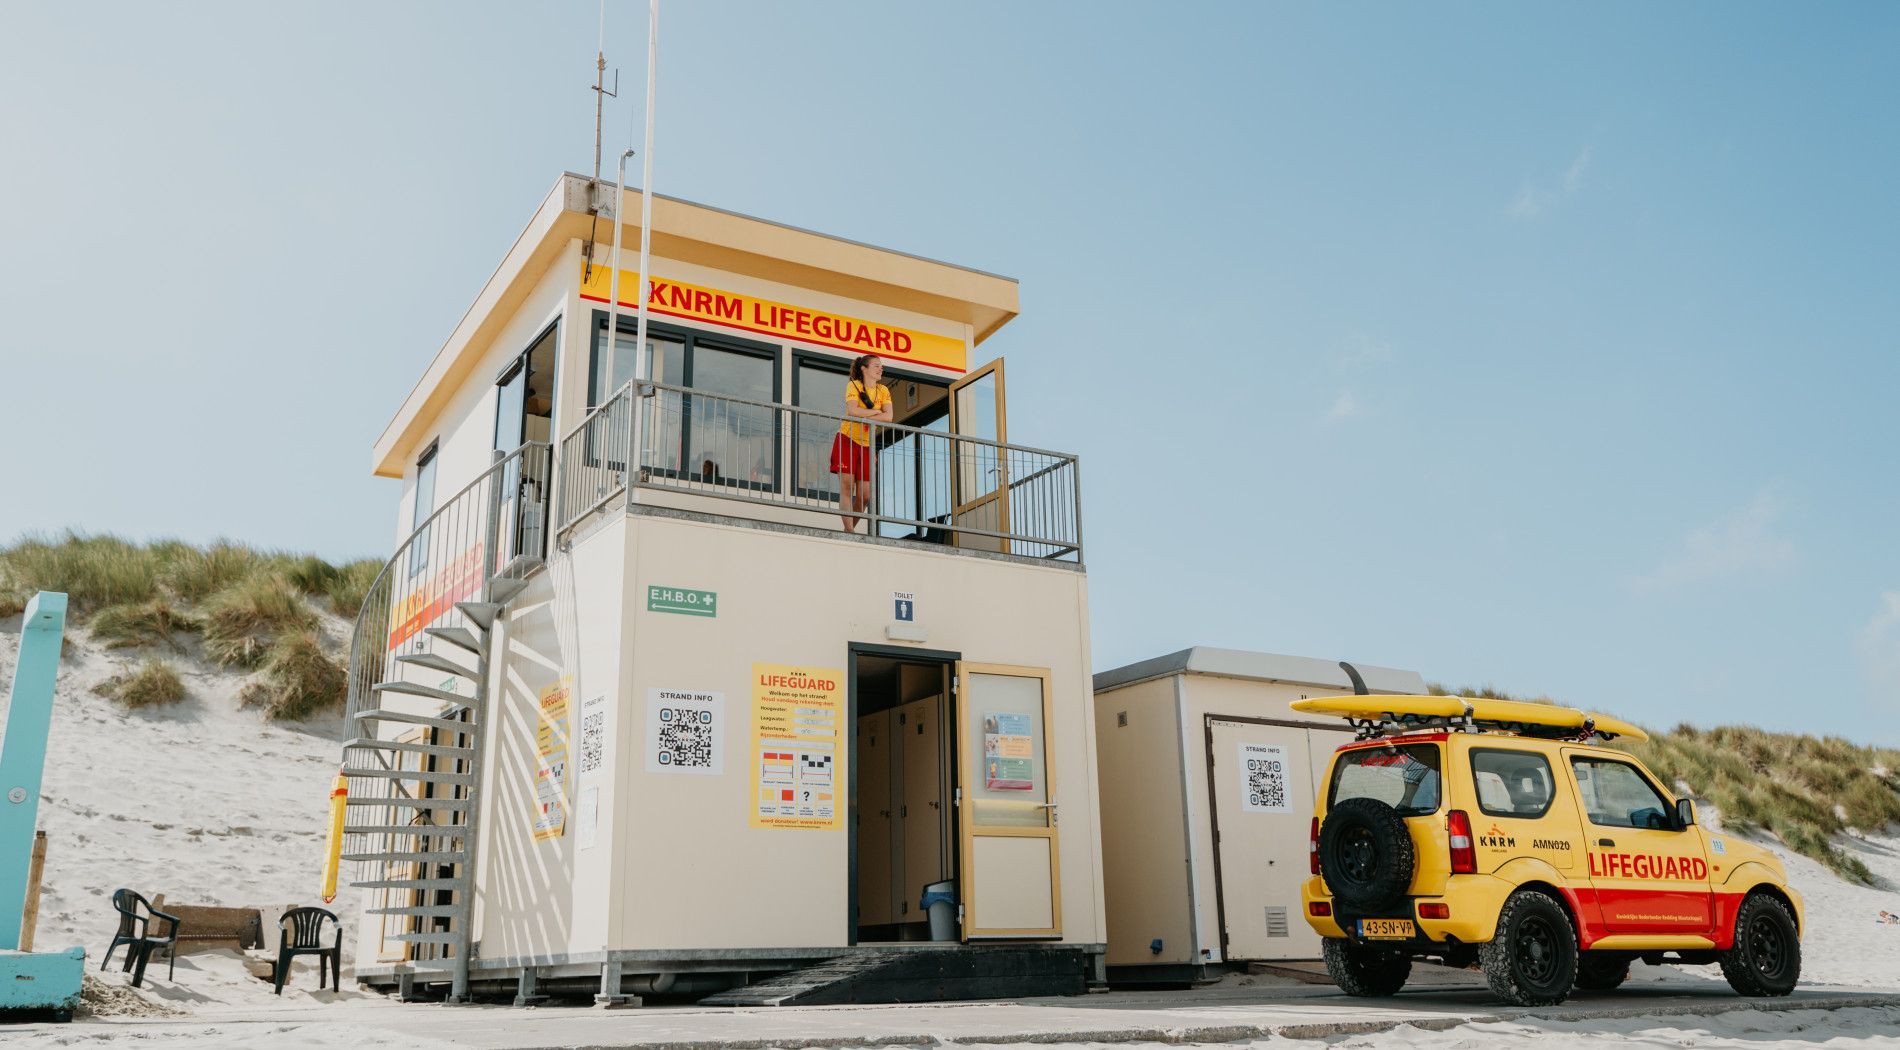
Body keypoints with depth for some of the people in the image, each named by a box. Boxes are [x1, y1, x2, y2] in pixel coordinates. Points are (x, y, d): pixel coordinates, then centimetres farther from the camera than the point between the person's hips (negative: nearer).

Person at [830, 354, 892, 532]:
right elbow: (853, 411, -20)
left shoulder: (883, 390, 9)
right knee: (847, 487, -10)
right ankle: (849, 531, -13)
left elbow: (888, 417, -7)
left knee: (864, 495, 0)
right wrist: (876, 412, -9)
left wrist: (863, 416, -15)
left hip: (867, 445, 4)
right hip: (847, 440, -4)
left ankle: (849, 529, 13)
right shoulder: (853, 385, -3)